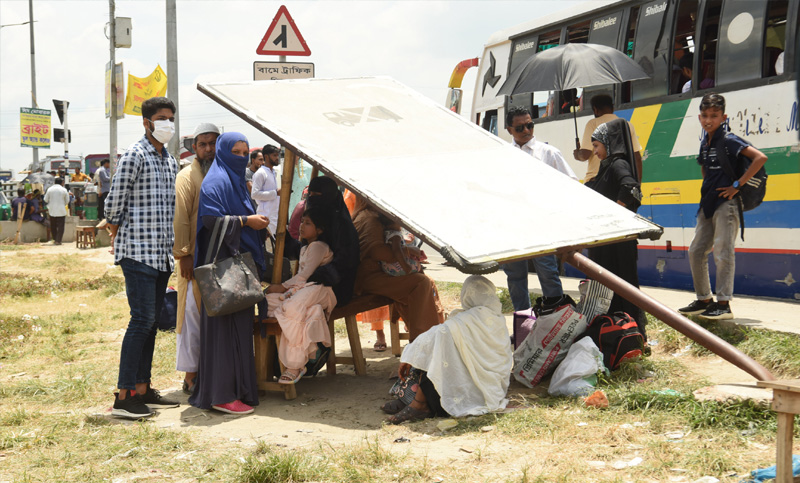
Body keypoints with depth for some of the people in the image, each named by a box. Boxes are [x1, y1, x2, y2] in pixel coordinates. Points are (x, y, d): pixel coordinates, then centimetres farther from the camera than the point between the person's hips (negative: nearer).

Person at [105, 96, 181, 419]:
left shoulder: (170, 161, 17)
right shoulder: (135, 155, -9)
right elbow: (114, 204, -9)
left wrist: (173, 248, 17)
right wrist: (118, 236, 4)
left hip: (162, 253, 8)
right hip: (139, 252, -8)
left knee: (152, 321, 10)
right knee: (142, 320, -11)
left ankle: (142, 388, 17)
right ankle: (123, 396, -7)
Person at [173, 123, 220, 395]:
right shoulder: (187, 176, -6)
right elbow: (179, 218, -12)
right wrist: (183, 254, -18)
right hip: (195, 258, -7)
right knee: (193, 313, -3)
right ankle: (191, 376, 2)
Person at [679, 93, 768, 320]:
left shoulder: (729, 140, -11)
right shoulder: (704, 143, 12)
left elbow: (760, 158, -21)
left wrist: (738, 185, -18)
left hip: (725, 203, -9)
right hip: (708, 204, 9)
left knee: (723, 252, -8)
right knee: (696, 250, 9)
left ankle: (724, 304, -3)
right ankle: (704, 300, 19)